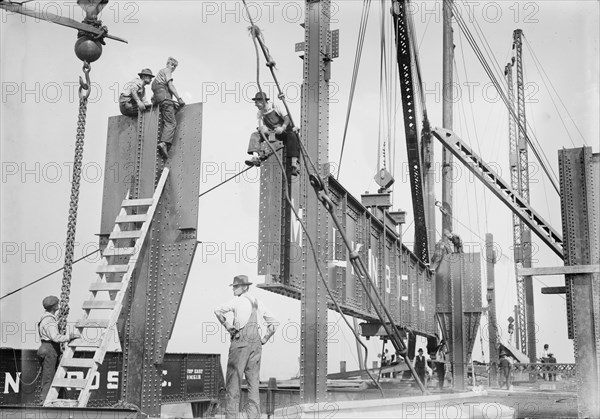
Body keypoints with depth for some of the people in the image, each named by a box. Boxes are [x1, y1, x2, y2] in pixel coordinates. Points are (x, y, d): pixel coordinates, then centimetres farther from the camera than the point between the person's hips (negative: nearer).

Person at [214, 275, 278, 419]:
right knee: (253, 380, 7)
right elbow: (273, 323, 16)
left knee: (233, 379, 1)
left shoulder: (237, 300, -4)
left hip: (240, 342, -5)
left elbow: (218, 311, -18)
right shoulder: (257, 302, 13)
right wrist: (264, 340, 14)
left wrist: (227, 326, -7)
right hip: (255, 343, 6)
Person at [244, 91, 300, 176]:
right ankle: (255, 157, -38)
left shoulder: (275, 108, -6)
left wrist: (282, 127, -30)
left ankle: (294, 163, -47)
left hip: (284, 131, -4)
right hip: (271, 134, 4)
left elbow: (287, 118, -13)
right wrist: (263, 130, -27)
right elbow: (261, 127, -2)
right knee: (255, 135, -15)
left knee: (293, 136, -37)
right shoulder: (260, 113, 6)